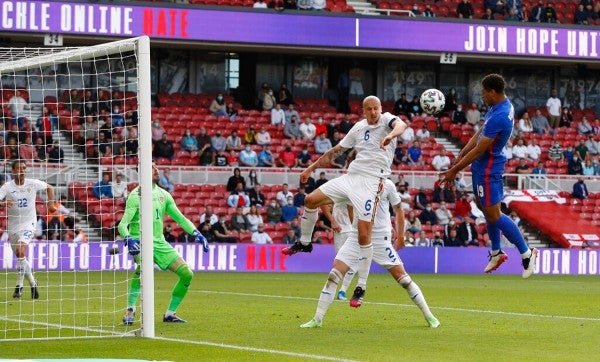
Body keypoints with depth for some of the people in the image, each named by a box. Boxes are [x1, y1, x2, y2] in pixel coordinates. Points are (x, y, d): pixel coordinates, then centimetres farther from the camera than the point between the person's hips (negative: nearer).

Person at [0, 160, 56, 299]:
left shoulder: (33, 183, -4)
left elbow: (49, 187, 14)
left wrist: (51, 203, 3)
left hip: (28, 224, -2)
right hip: (13, 225, 2)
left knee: (20, 250, -23)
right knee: (20, 256, 10)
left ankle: (19, 286, -17)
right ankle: (32, 283, 31)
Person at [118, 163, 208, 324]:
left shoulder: (164, 195, 11)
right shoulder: (136, 195, -7)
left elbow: (180, 218, 16)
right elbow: (123, 223, -13)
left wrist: (196, 233, 2)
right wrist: (128, 239, -33)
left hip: (160, 243, 7)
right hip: (141, 242, -7)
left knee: (187, 274, 1)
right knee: (143, 267, -38)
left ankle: (170, 314, 14)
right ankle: (130, 311, -29)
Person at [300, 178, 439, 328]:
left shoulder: (387, 185, -3)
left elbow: (398, 209, 7)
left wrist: (400, 236, 4)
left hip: (381, 239, -2)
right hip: (357, 236, 2)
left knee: (403, 278, -3)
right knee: (334, 275, -7)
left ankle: (429, 316, 10)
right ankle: (317, 319, -2)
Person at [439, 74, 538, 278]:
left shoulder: (499, 117, -28)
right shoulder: (502, 106, 4)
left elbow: (479, 150, -24)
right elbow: (480, 134, 13)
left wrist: (454, 170, -17)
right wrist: (461, 155, 8)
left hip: (488, 170, -10)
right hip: (483, 167, 10)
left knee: (494, 216, -4)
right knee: (488, 212, 19)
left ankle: (526, 253, 3)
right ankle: (496, 253, 31)